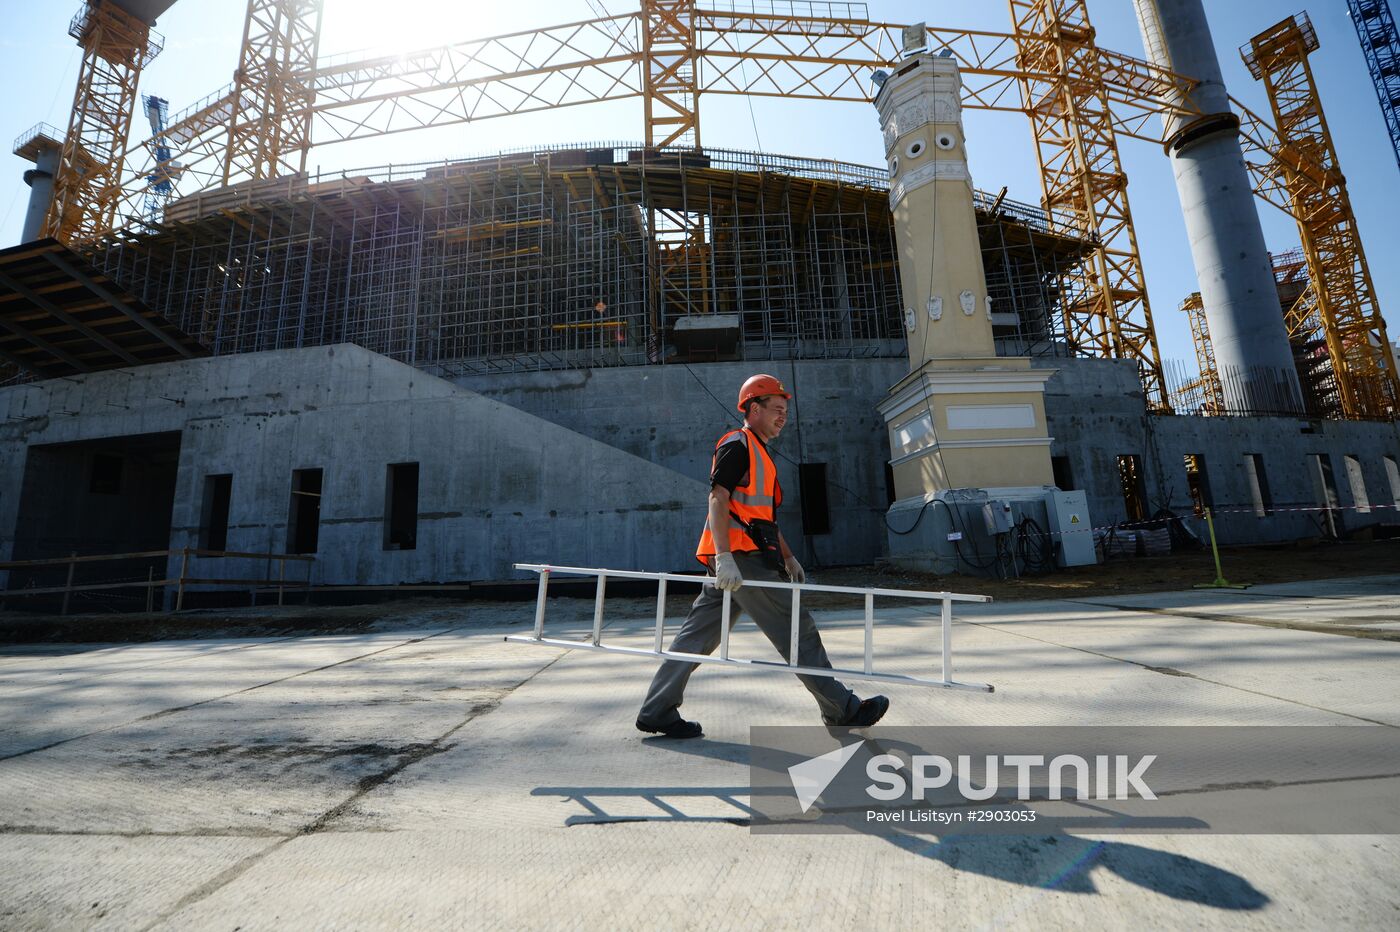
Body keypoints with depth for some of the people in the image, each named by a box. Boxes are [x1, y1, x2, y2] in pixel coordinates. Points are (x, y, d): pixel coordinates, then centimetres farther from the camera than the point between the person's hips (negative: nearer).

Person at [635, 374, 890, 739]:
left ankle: (657, 712, 16)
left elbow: (764, 516, 30)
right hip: (740, 557, -10)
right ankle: (842, 710, 8)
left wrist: (788, 558, 27)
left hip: (735, 561, 10)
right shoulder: (738, 444, -6)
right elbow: (718, 499, -17)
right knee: (797, 629, -3)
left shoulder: (760, 454, 26)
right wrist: (724, 557, -27)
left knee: (698, 636, 10)